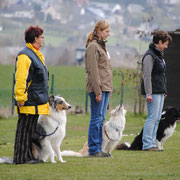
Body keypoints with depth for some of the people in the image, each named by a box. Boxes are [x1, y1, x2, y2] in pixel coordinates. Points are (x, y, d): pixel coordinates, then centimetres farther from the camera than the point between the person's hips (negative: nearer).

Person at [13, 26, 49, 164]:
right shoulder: (25, 56, -15)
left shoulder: (37, 55, 18)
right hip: (29, 101, -10)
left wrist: (44, 97, 24)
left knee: (31, 129, 13)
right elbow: (20, 78, -20)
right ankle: (20, 158, -2)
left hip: (37, 101, 10)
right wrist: (20, 98, -22)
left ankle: (29, 157, 19)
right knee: (24, 129, -5)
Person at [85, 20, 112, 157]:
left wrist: (109, 89, 18)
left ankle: (98, 148, 13)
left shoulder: (102, 46, 18)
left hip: (105, 88, 9)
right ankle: (93, 149, -3)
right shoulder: (93, 46, -11)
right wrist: (98, 91, -19)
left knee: (101, 119, 10)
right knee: (97, 119, -6)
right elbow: (93, 71, -16)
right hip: (97, 88, -9)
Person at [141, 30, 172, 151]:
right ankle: (147, 144, -9)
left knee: (157, 119, 8)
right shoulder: (149, 55, -12)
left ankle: (152, 143, 11)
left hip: (160, 92, 9)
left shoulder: (159, 55, 17)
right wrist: (148, 93, -22)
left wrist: (164, 91, 22)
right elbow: (147, 76, -18)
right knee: (152, 117, -10)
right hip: (153, 92, -9)